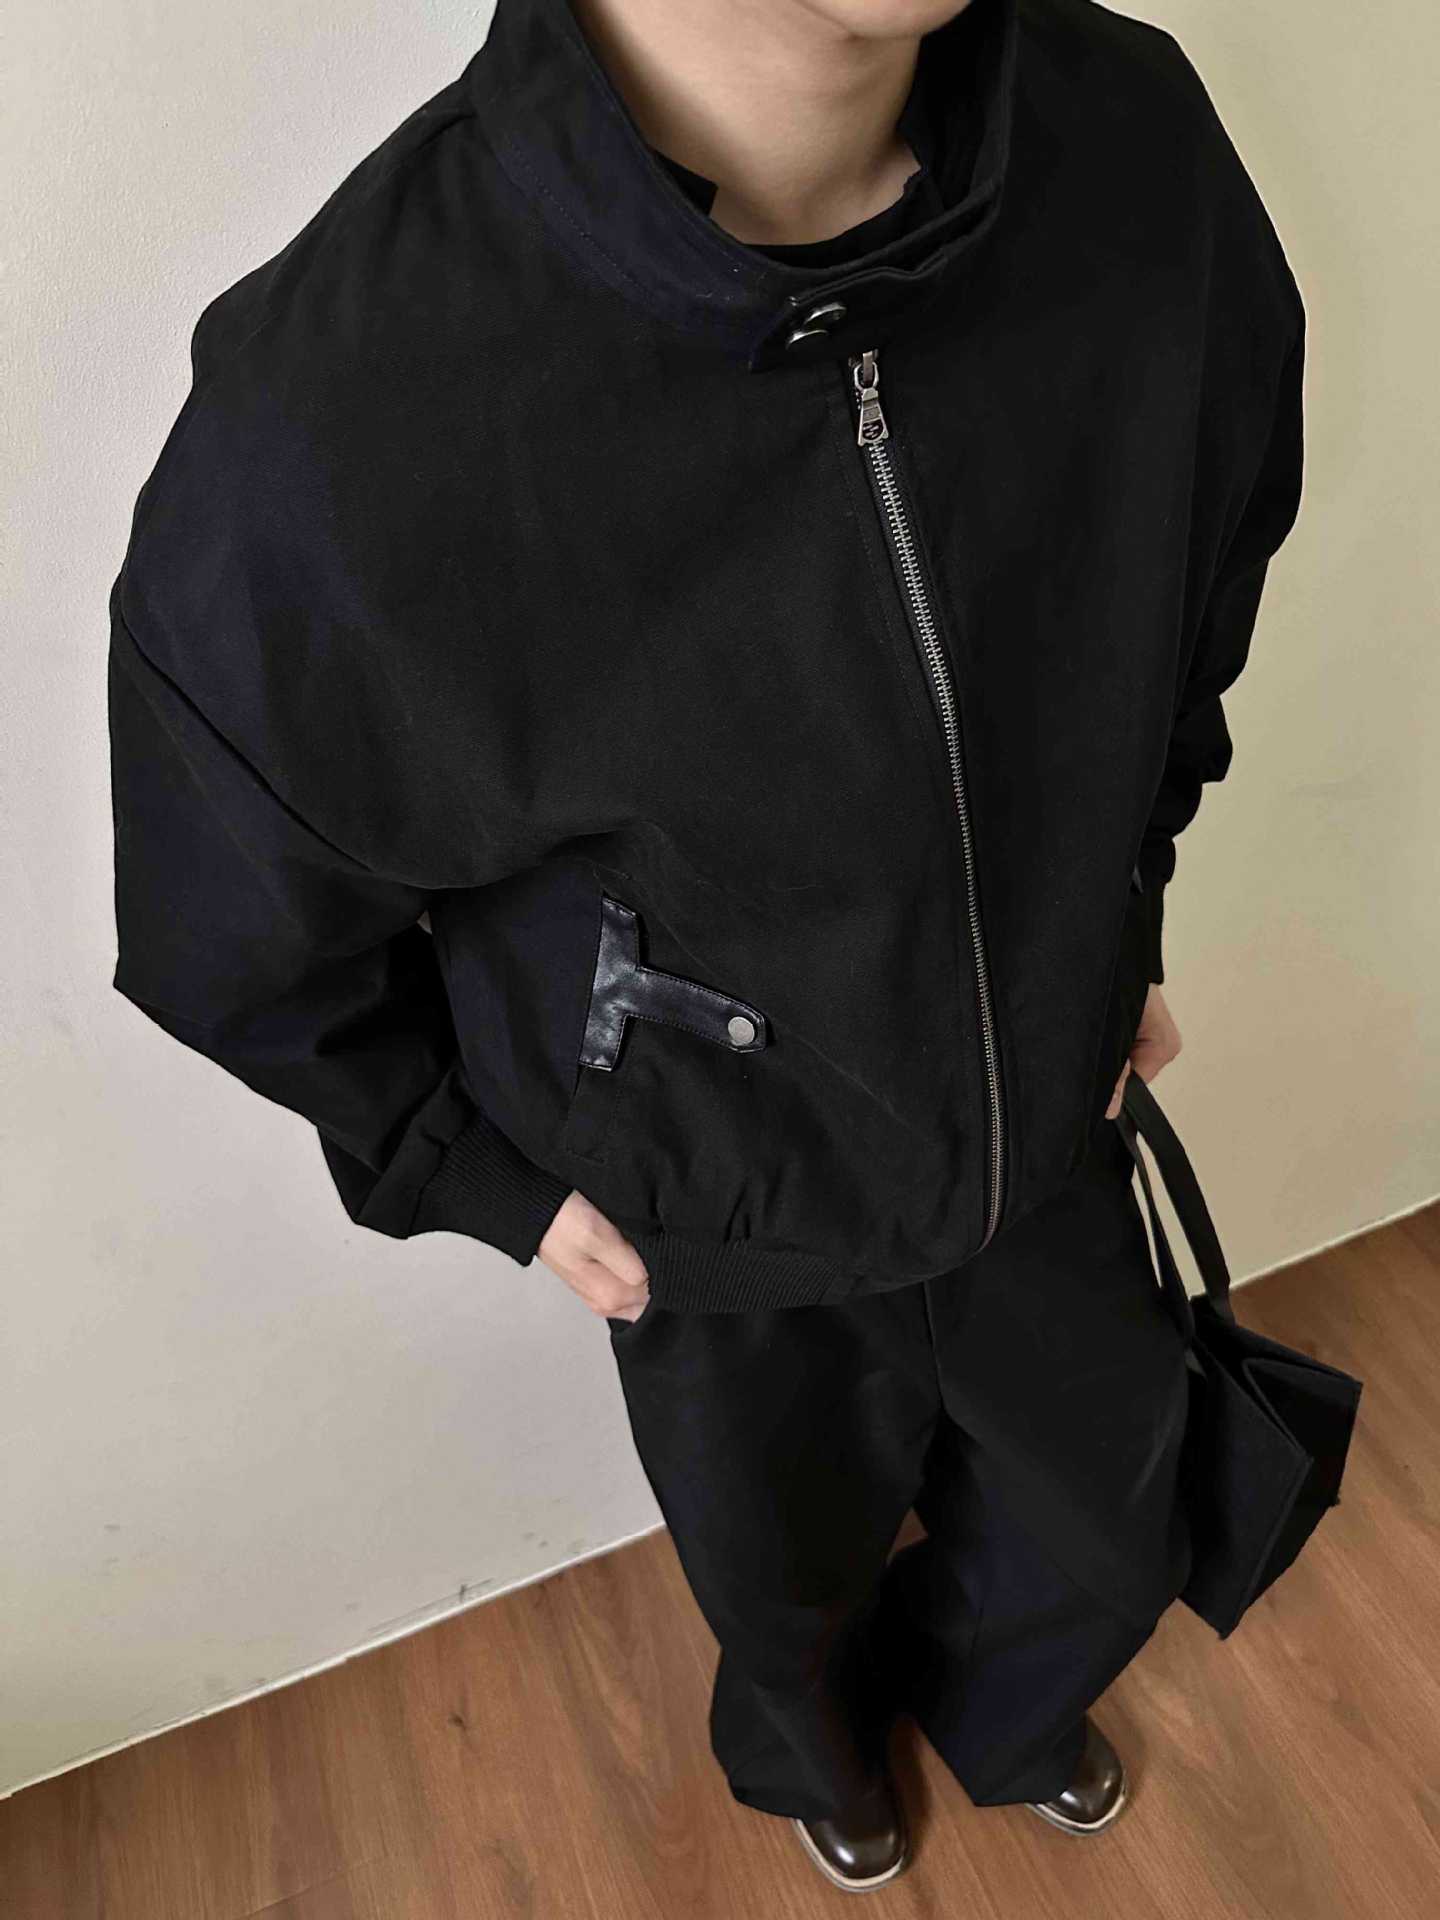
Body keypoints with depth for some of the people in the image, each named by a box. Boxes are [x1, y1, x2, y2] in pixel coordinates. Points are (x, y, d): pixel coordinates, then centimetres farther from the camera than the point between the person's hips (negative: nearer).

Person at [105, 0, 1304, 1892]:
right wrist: (479, 1179, -8)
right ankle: (806, 1743, 72)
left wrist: (1120, 926, 6)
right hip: (726, 1231, -2)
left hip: (1048, 1134, 4)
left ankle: (985, 1698, 69)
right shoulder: (333, 411, -33)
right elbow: (238, 926, -14)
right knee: (791, 1571, 29)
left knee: (1109, 1542, 28)